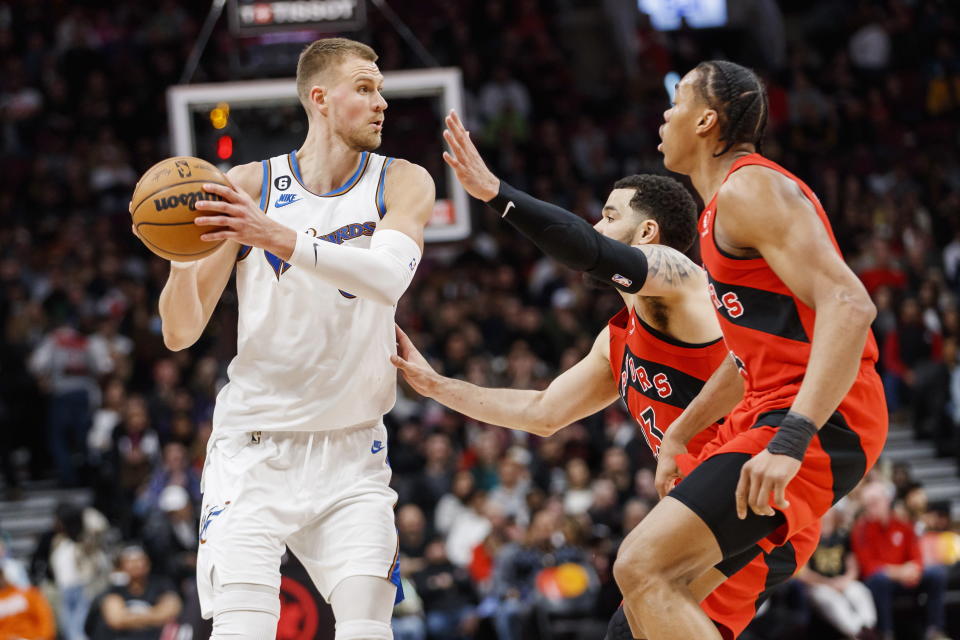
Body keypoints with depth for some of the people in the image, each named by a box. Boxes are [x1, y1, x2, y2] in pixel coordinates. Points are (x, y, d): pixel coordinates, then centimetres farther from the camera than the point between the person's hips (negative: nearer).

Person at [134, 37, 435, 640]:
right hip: (255, 448, -1)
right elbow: (181, 332, -4)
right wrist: (182, 261, -26)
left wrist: (277, 237, -38)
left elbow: (389, 275, -25)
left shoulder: (402, 183, -1)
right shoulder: (249, 185, -3)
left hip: (351, 451, 1)